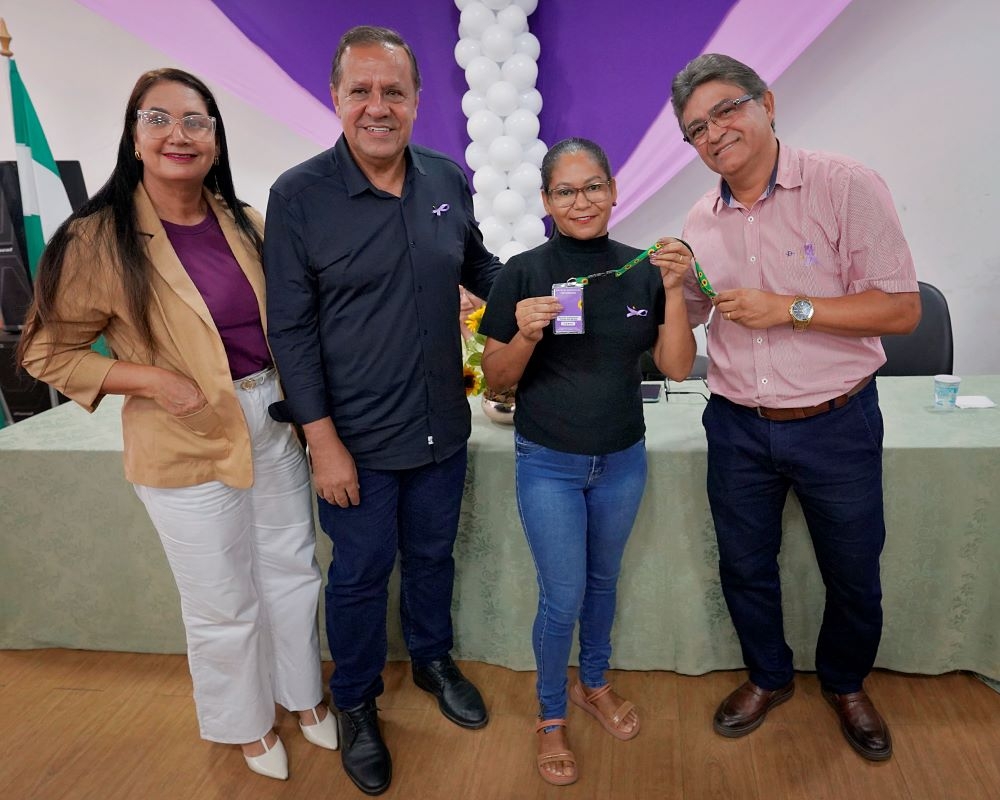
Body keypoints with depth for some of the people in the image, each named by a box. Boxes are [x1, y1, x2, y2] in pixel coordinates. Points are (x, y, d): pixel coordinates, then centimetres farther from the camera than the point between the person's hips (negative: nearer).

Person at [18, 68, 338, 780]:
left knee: (294, 574, 18)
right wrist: (151, 379, -18)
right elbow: (47, 352, -5)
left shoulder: (244, 225, 1)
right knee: (223, 606, 11)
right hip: (188, 447, -4)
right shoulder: (99, 240, -12)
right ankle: (248, 725, 40)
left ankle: (305, 696, 44)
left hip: (275, 423, 5)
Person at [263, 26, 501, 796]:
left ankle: (434, 659, 49)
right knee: (362, 572, 14)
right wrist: (323, 441, -13)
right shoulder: (298, 195, -13)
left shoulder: (449, 180, -1)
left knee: (433, 554, 22)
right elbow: (291, 328, -12)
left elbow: (478, 266, 15)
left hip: (442, 429, 4)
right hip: (357, 440, -4)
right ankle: (357, 703, 39)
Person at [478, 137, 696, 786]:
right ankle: (551, 718, 31)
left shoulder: (642, 270, -4)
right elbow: (496, 377, -7)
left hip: (622, 459, 3)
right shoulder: (523, 273, -11)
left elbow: (677, 367, -6)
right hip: (548, 464, -3)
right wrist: (525, 335, -26)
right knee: (563, 599, 5)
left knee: (603, 581, 22)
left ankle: (595, 684, 47)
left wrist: (674, 291, -19)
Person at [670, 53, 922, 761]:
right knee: (745, 566, 16)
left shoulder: (846, 186, -12)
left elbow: (902, 309, -14)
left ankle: (846, 685, 43)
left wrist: (791, 308, -22)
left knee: (854, 575, 14)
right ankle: (769, 677, 43)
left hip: (837, 424, -3)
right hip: (739, 428, 4)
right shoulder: (701, 221, 2)